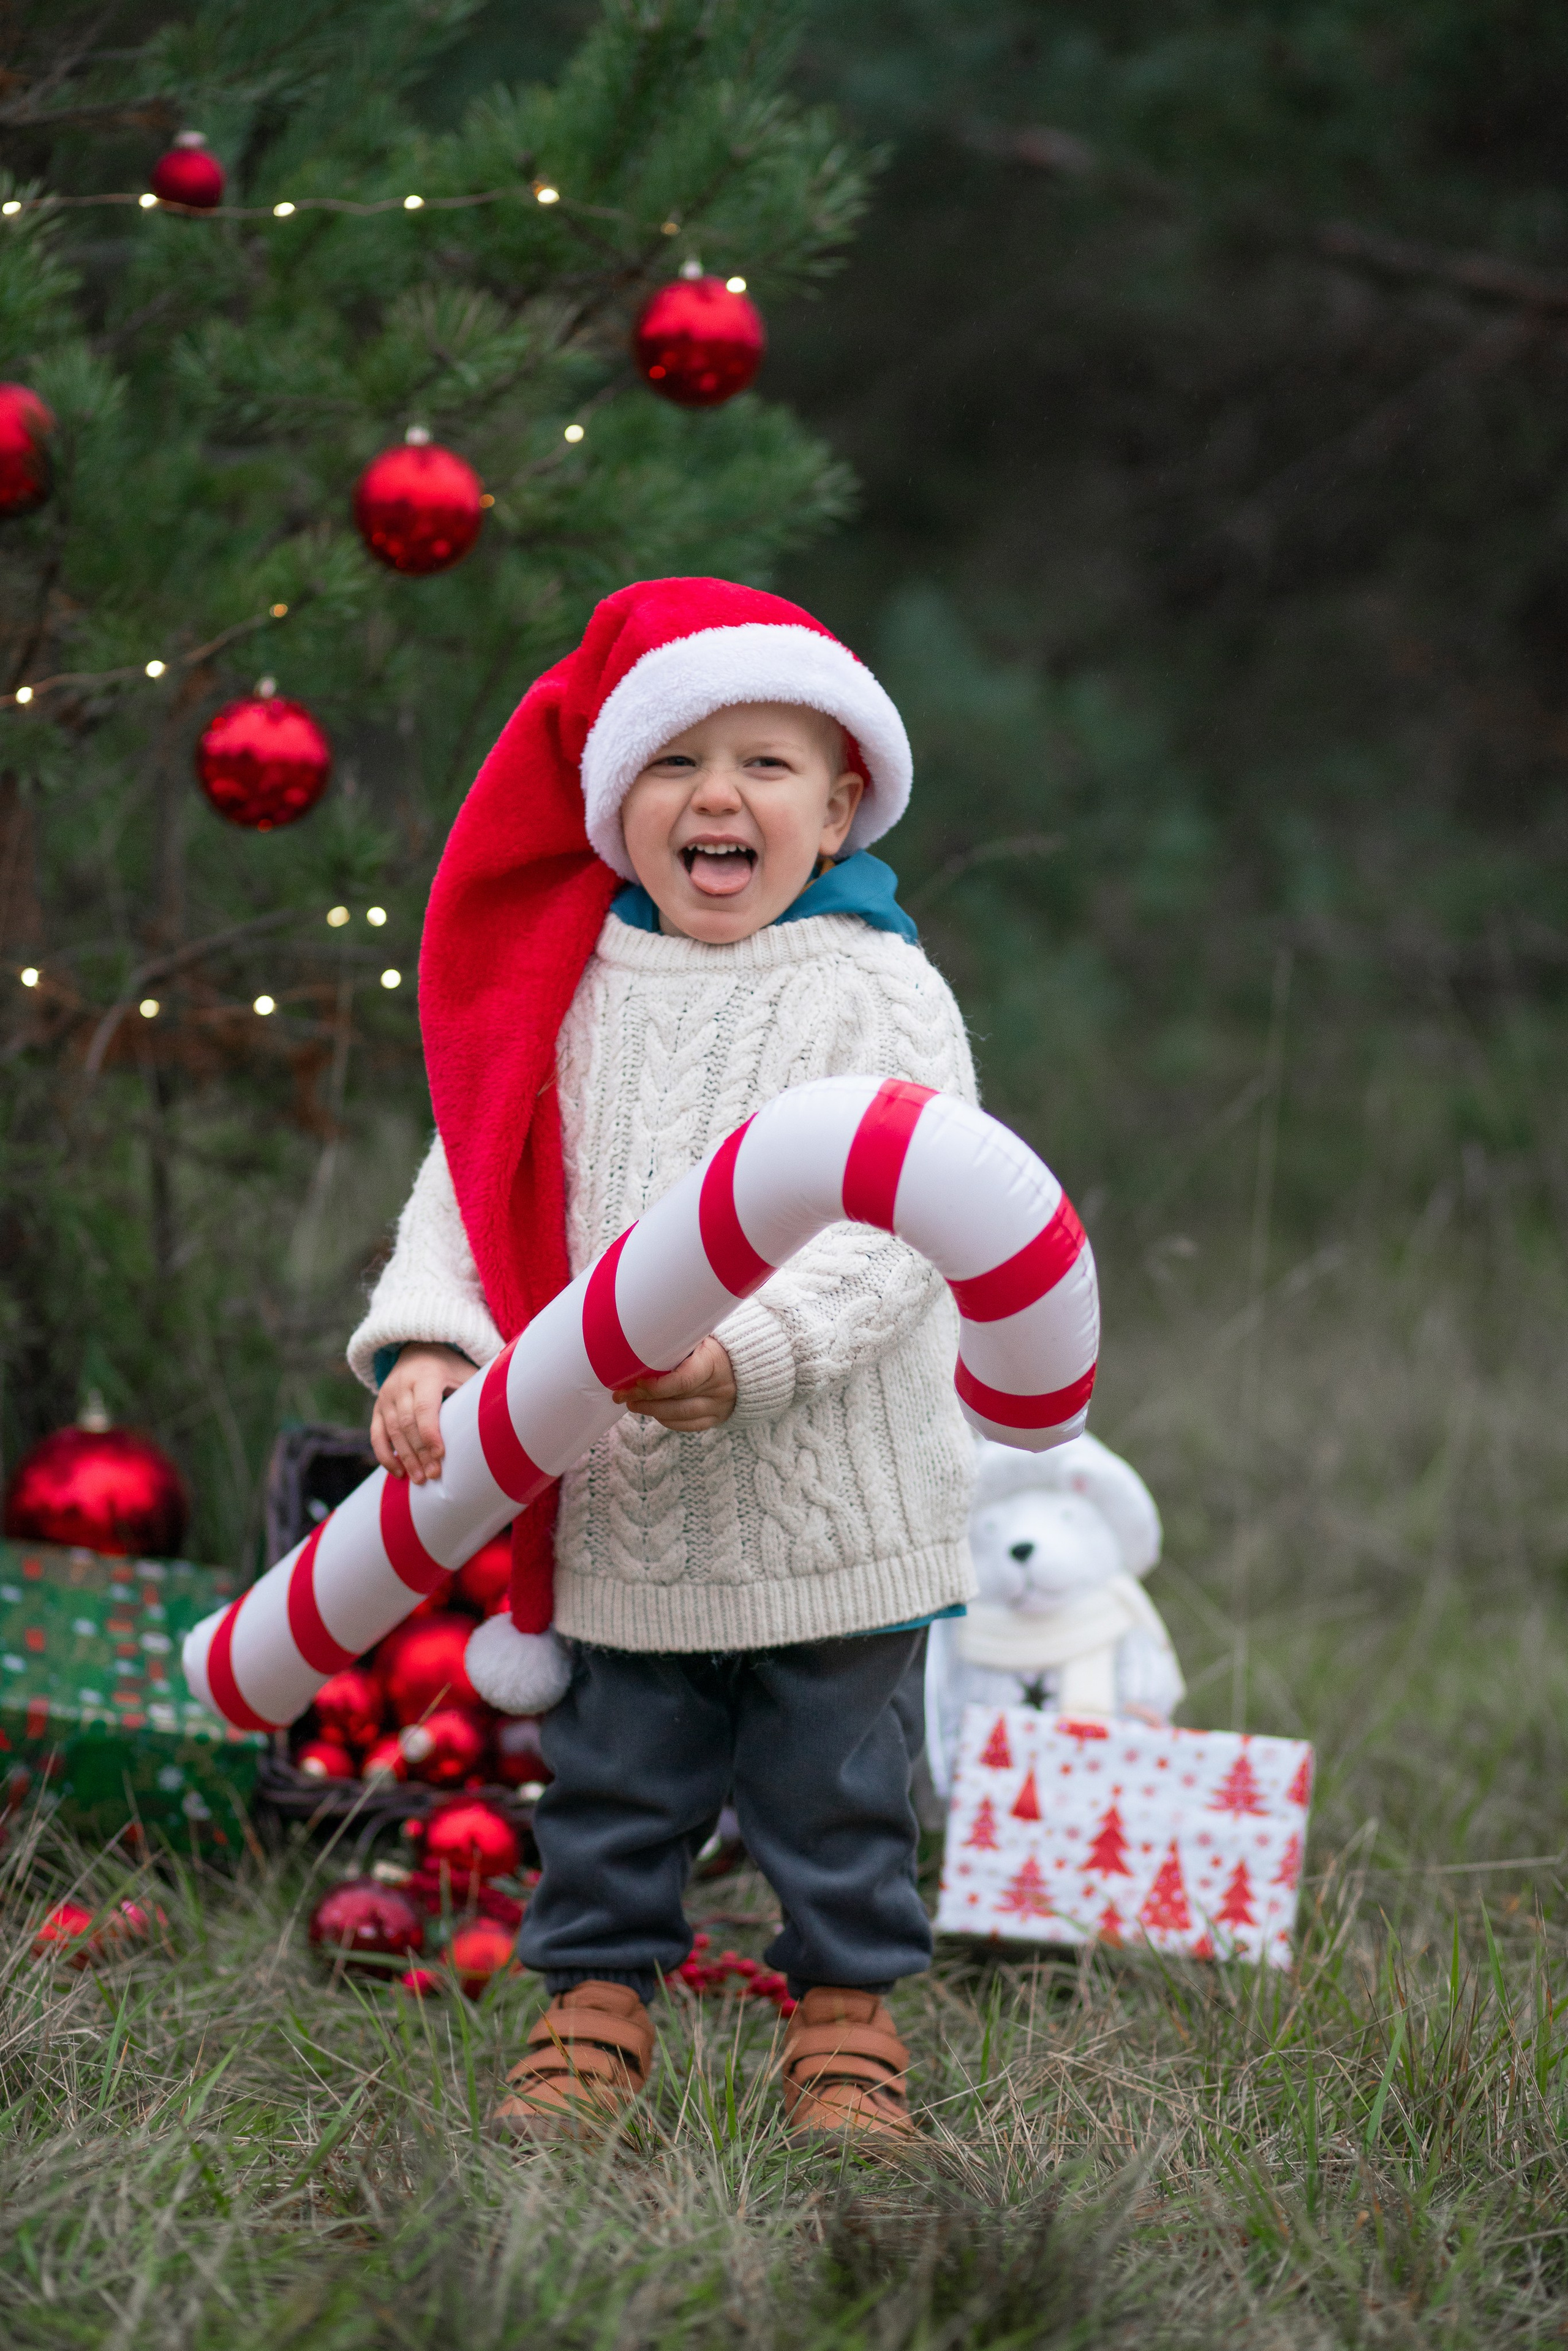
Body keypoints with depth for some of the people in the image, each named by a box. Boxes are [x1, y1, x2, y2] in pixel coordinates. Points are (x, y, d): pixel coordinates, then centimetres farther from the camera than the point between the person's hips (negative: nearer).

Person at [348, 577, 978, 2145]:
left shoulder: (879, 994, -7)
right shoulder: (569, 995, 5)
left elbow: (898, 1232, -15)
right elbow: (469, 1182, 8)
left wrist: (749, 1358, -28)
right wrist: (429, 1345, -9)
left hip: (832, 1503, -3)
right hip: (613, 1508, 3)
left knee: (833, 1796, 8)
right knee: (611, 1787, 13)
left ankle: (846, 2024, 24)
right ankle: (593, 2012, 28)